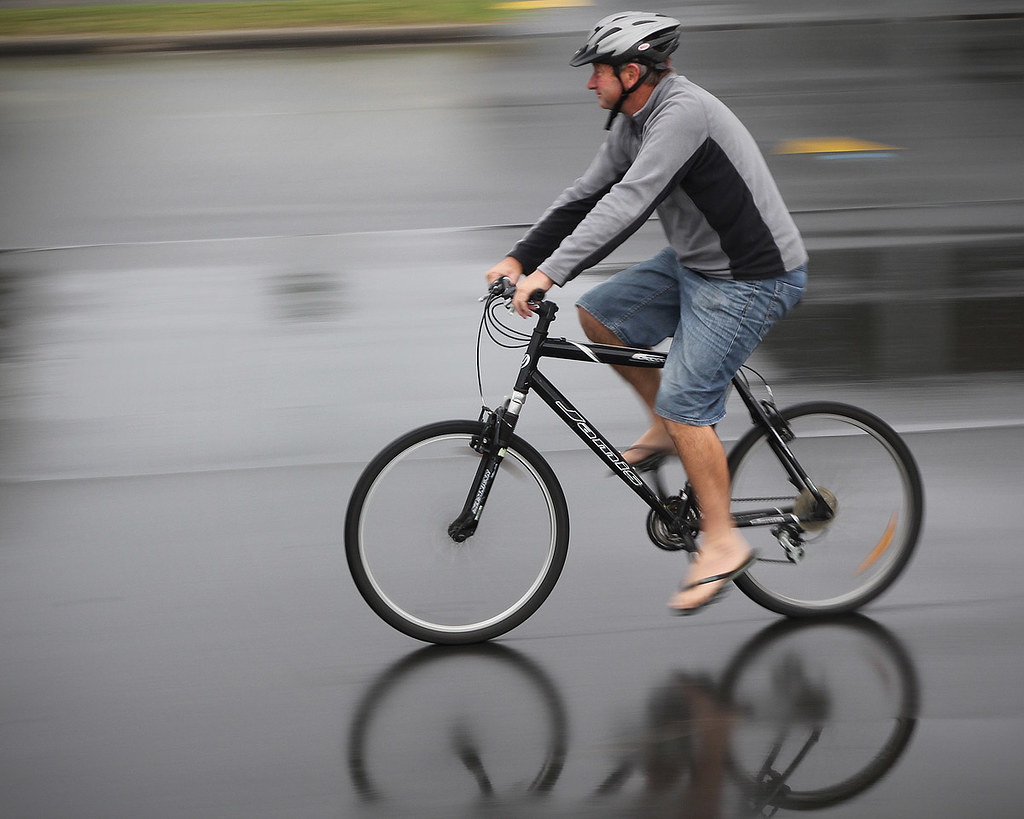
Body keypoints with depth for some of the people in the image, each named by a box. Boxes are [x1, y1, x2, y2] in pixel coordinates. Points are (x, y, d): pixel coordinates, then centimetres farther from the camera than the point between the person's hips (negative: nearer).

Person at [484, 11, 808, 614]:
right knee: (598, 315, 8)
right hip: (695, 263, 10)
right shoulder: (633, 121, 6)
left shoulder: (683, 114, -25)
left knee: (685, 403, -14)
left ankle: (722, 542, -3)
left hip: (751, 281, -10)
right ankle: (666, 429, 20)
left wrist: (550, 272, -37)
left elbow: (627, 203, -33)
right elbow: (588, 195, 11)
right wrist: (520, 260, 4)